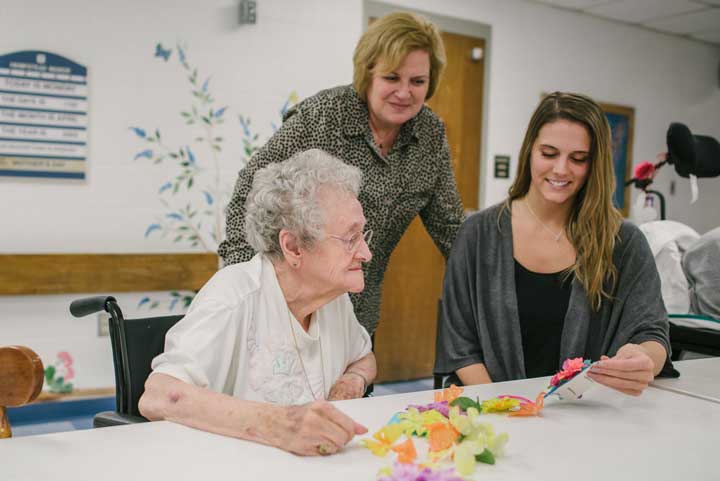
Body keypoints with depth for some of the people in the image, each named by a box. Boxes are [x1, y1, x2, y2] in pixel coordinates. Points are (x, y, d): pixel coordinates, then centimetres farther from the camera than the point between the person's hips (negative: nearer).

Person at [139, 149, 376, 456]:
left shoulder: (335, 296, -1)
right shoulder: (236, 297, -21)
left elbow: (363, 358, 18)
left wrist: (353, 380, -4)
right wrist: (278, 424, -43)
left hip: (317, 465, 5)